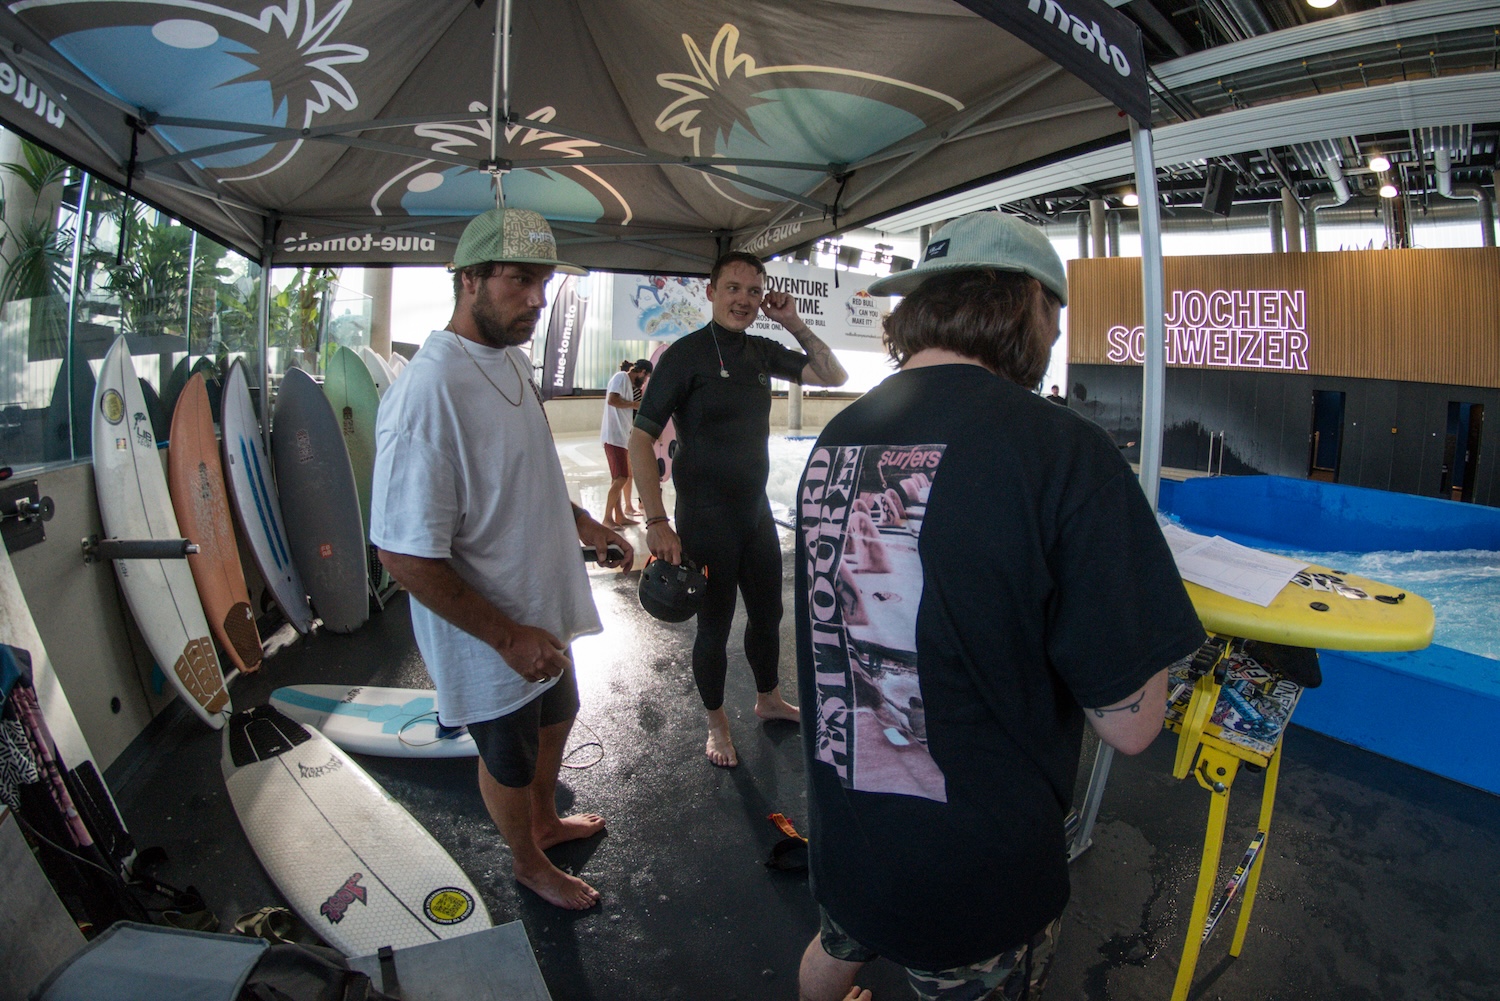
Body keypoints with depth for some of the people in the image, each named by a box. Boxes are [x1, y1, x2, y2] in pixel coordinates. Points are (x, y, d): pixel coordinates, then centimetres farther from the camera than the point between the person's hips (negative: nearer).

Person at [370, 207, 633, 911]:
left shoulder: (512, 358, 0)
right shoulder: (427, 392, -31)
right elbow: (406, 555, -30)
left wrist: (578, 521, 5)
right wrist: (508, 637, -24)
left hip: (543, 615, 9)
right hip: (490, 641, -9)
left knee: (554, 722, 30)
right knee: (510, 763, 18)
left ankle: (546, 821, 57)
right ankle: (529, 864, 46)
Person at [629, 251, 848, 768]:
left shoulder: (762, 352, 5)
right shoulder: (686, 353, -13)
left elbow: (834, 376, 10)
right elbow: (640, 439, -16)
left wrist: (794, 324, -2)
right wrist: (657, 522, -22)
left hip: (755, 507, 6)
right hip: (705, 516, -6)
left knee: (767, 612, 19)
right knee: (715, 624, 7)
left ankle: (768, 698, 42)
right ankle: (717, 723, 29)